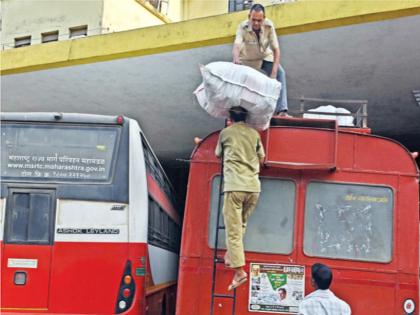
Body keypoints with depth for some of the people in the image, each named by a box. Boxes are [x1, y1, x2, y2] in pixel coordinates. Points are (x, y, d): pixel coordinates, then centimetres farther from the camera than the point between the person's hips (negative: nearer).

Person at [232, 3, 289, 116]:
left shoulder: (269, 25, -26)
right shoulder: (243, 27, -30)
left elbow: (276, 49, -27)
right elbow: (236, 45, -46)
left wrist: (274, 72, -39)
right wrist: (236, 59, -70)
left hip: (265, 57, 0)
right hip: (248, 60, 0)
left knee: (280, 73, -21)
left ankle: (282, 110, -26)